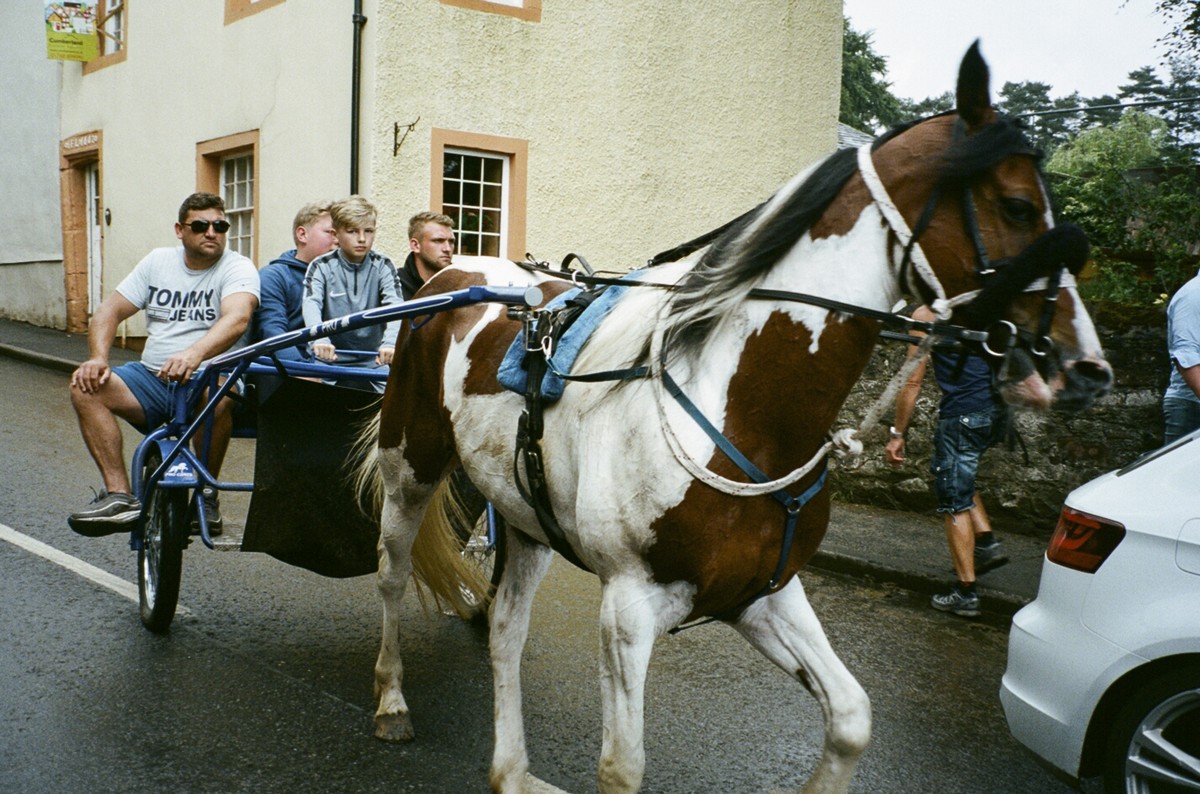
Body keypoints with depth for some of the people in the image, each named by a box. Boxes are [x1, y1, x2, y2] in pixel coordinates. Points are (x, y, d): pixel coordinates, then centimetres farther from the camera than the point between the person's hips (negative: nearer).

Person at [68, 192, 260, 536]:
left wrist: (194, 354, -44)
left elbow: (237, 318, -25)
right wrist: (98, 358, -9)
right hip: (152, 378, 5)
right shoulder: (158, 261, 12)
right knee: (86, 387, -18)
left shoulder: (237, 267, -5)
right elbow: (110, 311, 11)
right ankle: (120, 497, -19)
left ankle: (206, 493, -17)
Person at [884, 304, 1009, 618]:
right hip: (998, 412, 7)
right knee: (959, 474, 30)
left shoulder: (926, 312, -6)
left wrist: (897, 433, -3)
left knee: (954, 502, 3)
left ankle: (965, 594, 7)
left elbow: (912, 381, -8)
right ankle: (986, 542, 17)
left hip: (963, 413, -7)